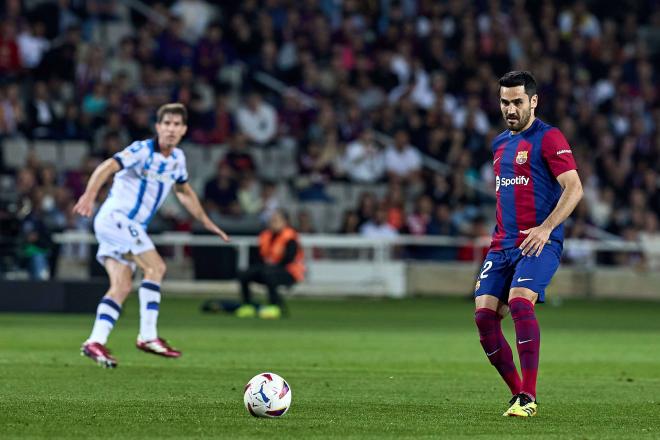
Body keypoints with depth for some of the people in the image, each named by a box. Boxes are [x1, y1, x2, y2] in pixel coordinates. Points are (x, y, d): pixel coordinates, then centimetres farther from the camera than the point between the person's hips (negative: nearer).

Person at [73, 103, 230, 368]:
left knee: (122, 286, -2)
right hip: (115, 217, -8)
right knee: (155, 267, -18)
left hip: (132, 227, 8)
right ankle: (148, 336, -18)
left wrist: (207, 223, 35)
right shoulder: (142, 150, -14)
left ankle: (95, 342, -8)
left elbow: (184, 191, 30)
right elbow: (107, 167, -28)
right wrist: (90, 194, -45)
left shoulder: (177, 158, 11)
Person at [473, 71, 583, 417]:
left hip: (539, 242, -7)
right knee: (484, 314, -7)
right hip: (503, 243, 7)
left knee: (520, 302, -26)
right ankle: (517, 392, 5)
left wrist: (545, 228, -20)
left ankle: (528, 398, -22)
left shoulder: (548, 138, -3)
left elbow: (574, 188, -11)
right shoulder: (500, 143, 20)